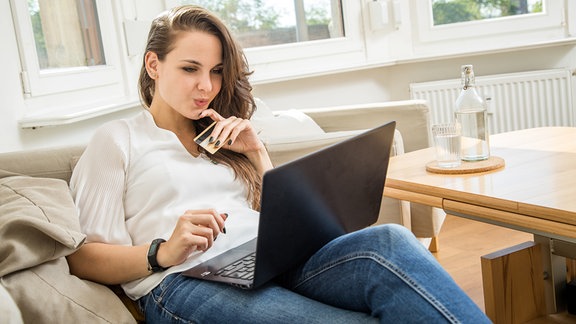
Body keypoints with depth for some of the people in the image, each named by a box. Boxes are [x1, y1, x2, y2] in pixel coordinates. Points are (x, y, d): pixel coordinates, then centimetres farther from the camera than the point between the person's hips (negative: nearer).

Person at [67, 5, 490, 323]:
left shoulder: (222, 136, 27)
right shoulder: (117, 140, 13)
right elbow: (84, 258, 4)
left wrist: (256, 153, 10)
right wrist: (163, 253, -14)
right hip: (184, 282, -4)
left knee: (389, 242, -29)